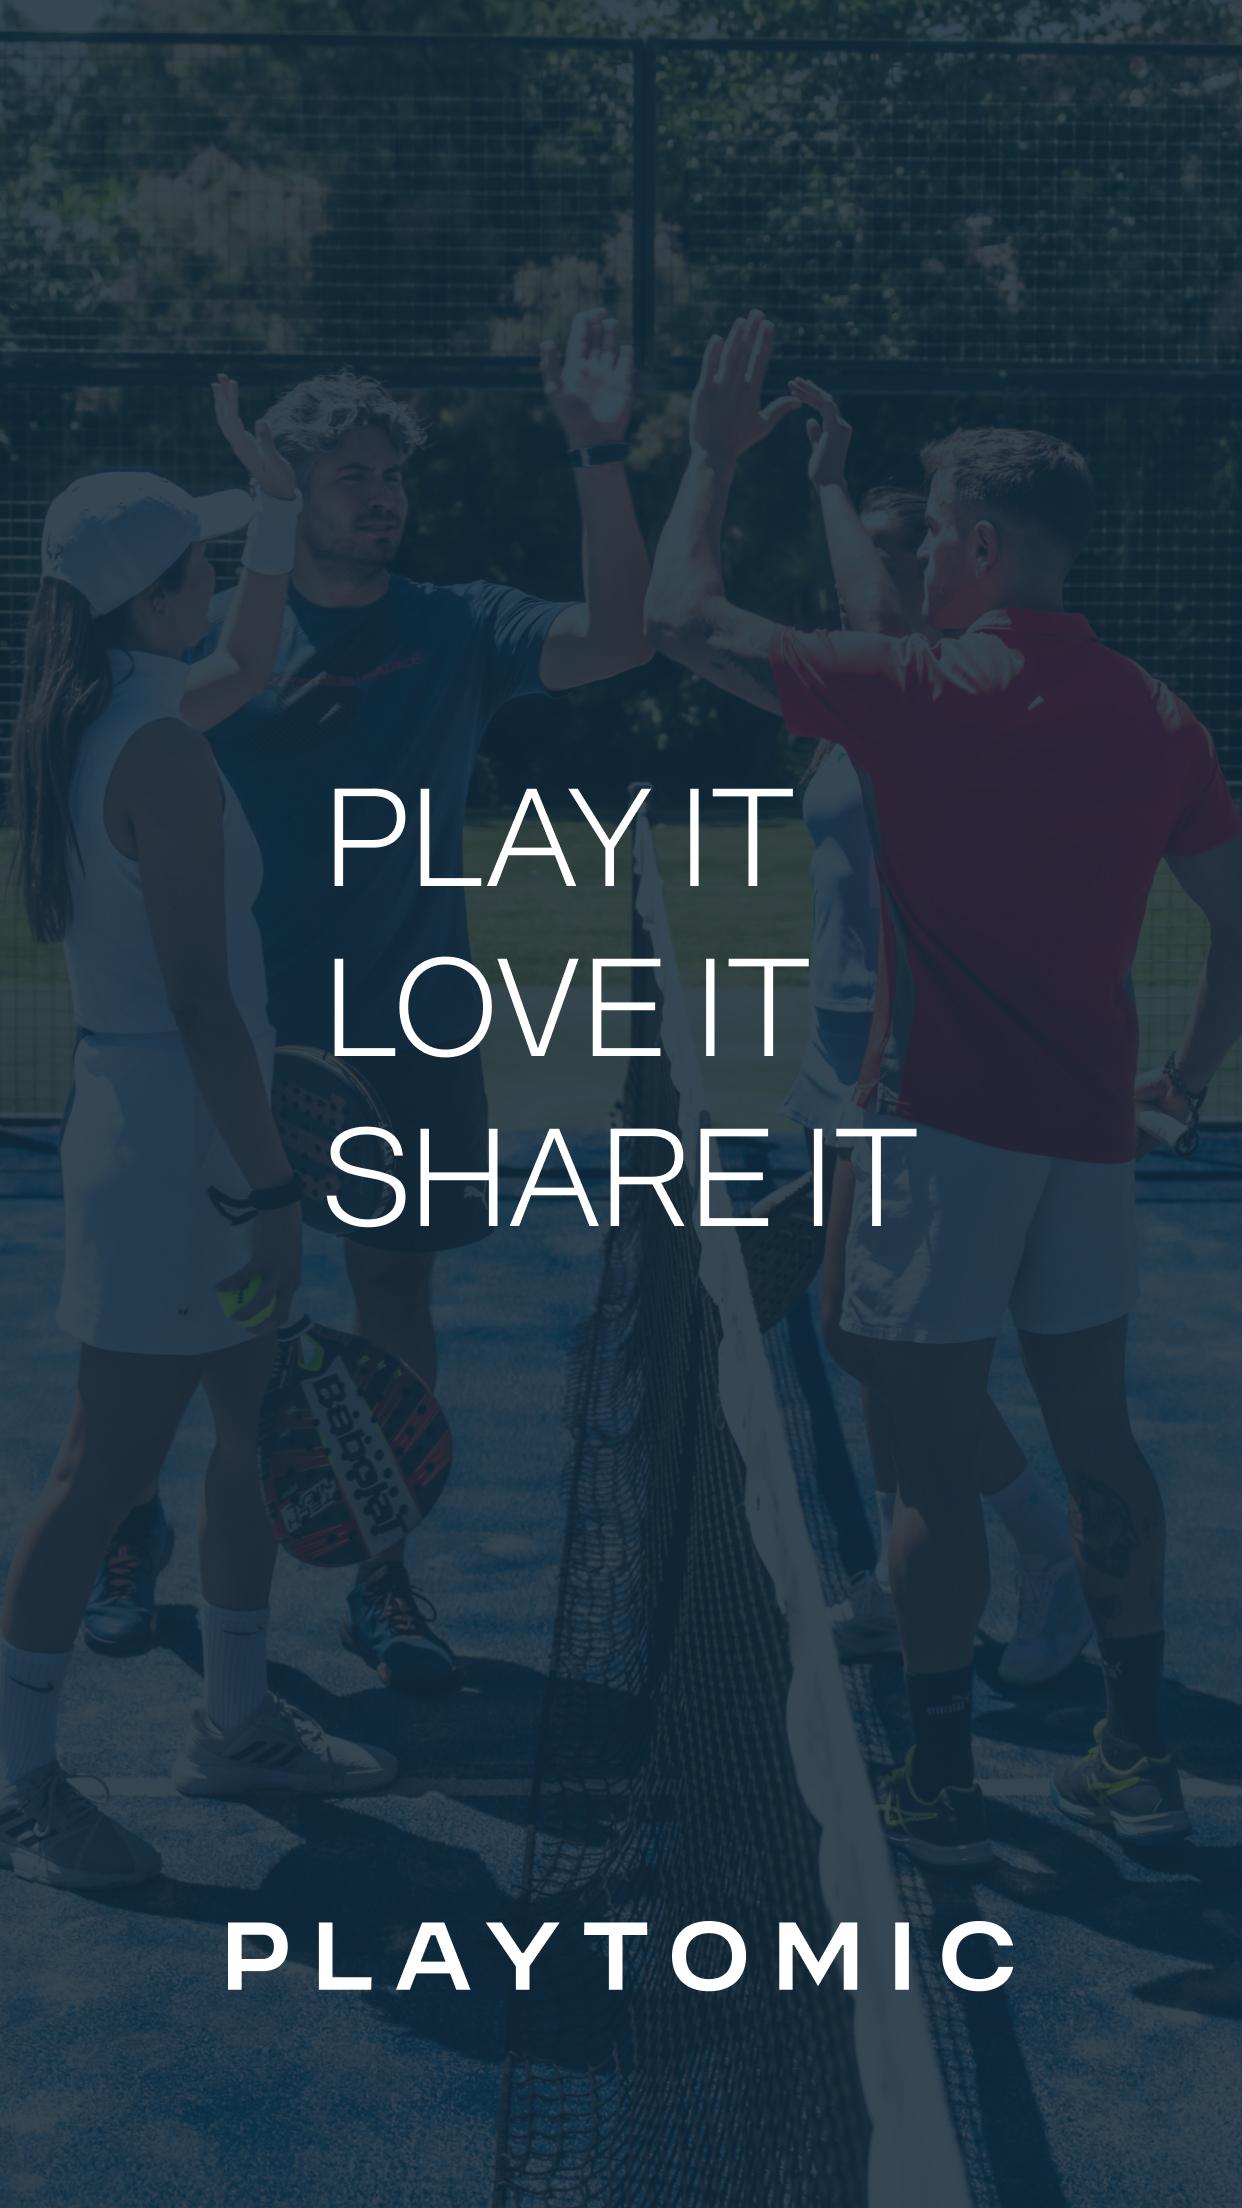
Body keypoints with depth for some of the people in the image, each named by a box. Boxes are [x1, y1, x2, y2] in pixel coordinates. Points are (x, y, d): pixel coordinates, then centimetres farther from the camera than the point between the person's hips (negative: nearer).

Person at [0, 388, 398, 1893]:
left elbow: (249, 665, 30)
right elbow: (202, 1004, -23)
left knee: (259, 1425, 18)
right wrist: (267, 1191, -20)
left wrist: (276, 504, 28)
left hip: (144, 1111, 10)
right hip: (175, 1133, -10)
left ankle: (235, 1721, 31)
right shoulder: (159, 755, -20)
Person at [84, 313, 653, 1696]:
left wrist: (598, 455, -24)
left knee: (396, 1295, 6)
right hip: (240, 1034, 0)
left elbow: (615, 639, -16)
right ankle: (132, 1527, 32)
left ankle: (382, 1580, 19)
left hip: (408, 1035, 1)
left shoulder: (460, 631, 2)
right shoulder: (222, 637, 0)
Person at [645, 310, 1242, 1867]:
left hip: (945, 1123, -6)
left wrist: (713, 455, 8)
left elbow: (682, 620, -4)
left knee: (934, 1464, 2)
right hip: (1085, 1127, 6)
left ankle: (937, 1782, 11)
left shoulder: (924, 692, -11)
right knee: (1095, 1438, 15)